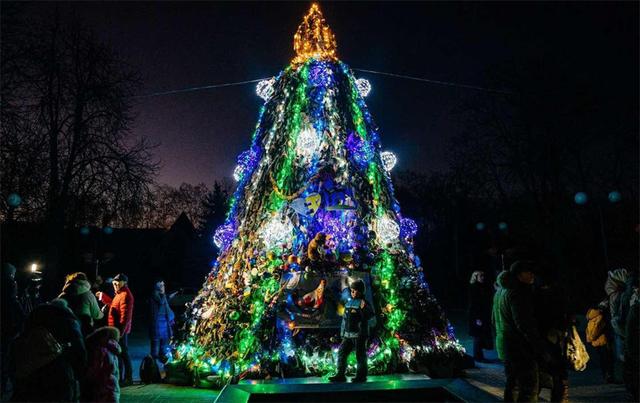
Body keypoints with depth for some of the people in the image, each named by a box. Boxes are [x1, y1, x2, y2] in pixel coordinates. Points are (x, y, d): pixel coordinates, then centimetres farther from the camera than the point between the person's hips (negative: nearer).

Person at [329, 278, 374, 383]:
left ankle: (361, 376, 12)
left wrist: (364, 308, -41)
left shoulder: (363, 303, -9)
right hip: (348, 335, 8)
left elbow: (370, 315, -24)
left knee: (360, 355, 1)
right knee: (342, 353, 6)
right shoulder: (349, 303, 13)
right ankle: (340, 375, 13)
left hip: (359, 335, -8)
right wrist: (342, 332, 19)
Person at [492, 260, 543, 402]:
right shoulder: (518, 292, -18)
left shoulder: (500, 291, 13)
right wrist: (539, 347, -17)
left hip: (503, 345, 10)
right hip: (520, 348, -10)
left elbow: (494, 319, 23)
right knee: (529, 389, -5)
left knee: (512, 384, 19)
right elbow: (525, 324, -23)